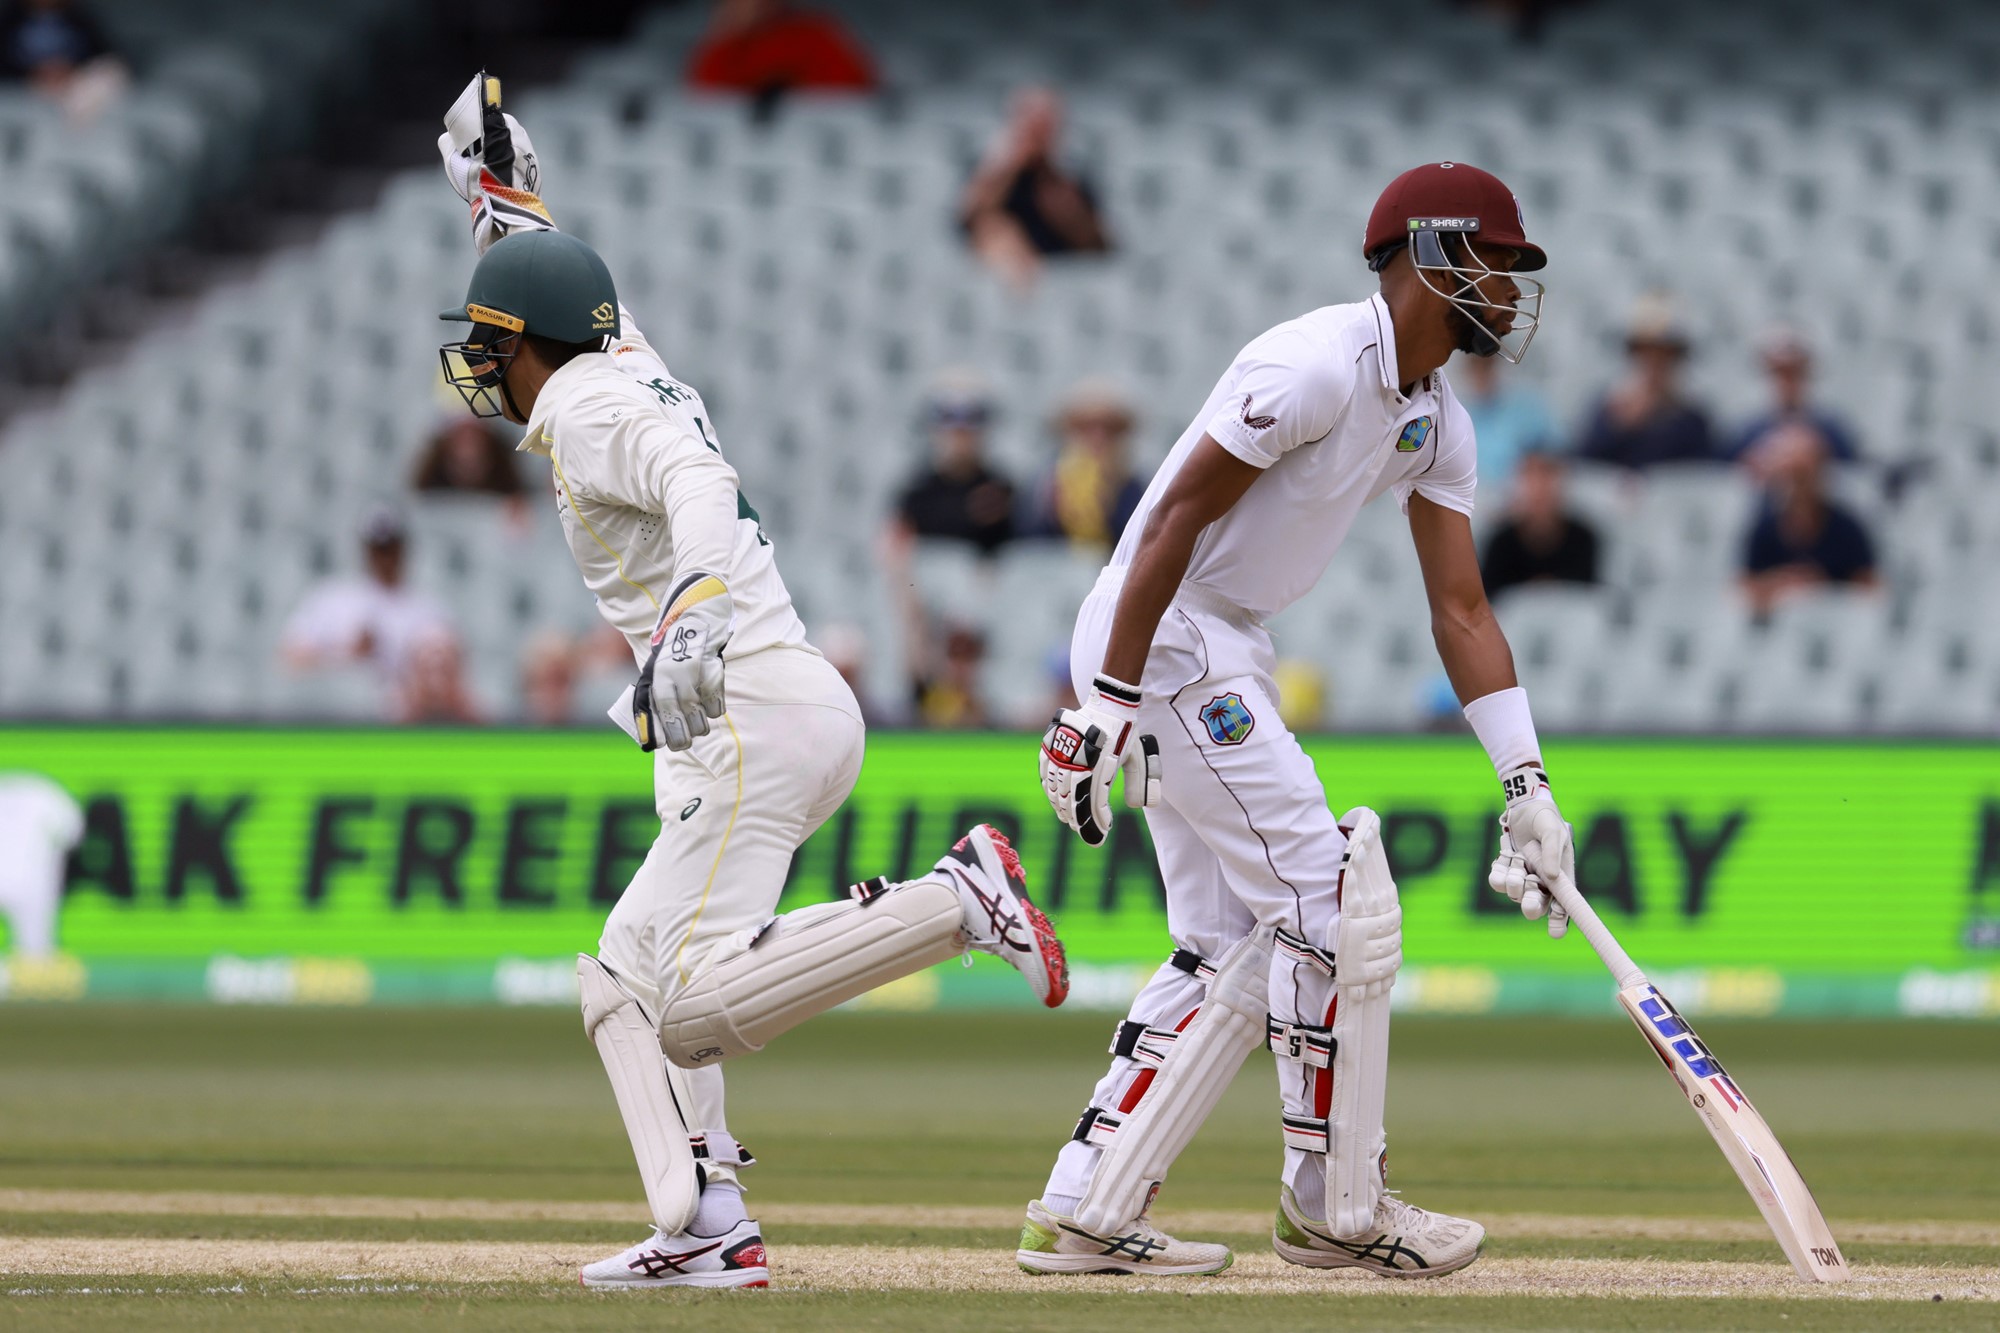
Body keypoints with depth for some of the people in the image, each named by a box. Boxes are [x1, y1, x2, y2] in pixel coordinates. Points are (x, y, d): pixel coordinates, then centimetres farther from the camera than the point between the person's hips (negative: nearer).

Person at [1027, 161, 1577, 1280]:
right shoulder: (1318, 367, -20)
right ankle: (1338, 1204, 1)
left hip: (1228, 660, 10)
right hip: (1157, 641, -10)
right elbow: (1173, 522, -21)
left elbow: (1462, 610, 9)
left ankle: (1087, 1213, 10)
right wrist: (1108, 705, -24)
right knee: (1333, 904, -9)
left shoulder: (1436, 422, 9)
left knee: (1237, 951, 9)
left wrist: (1527, 786, 0)